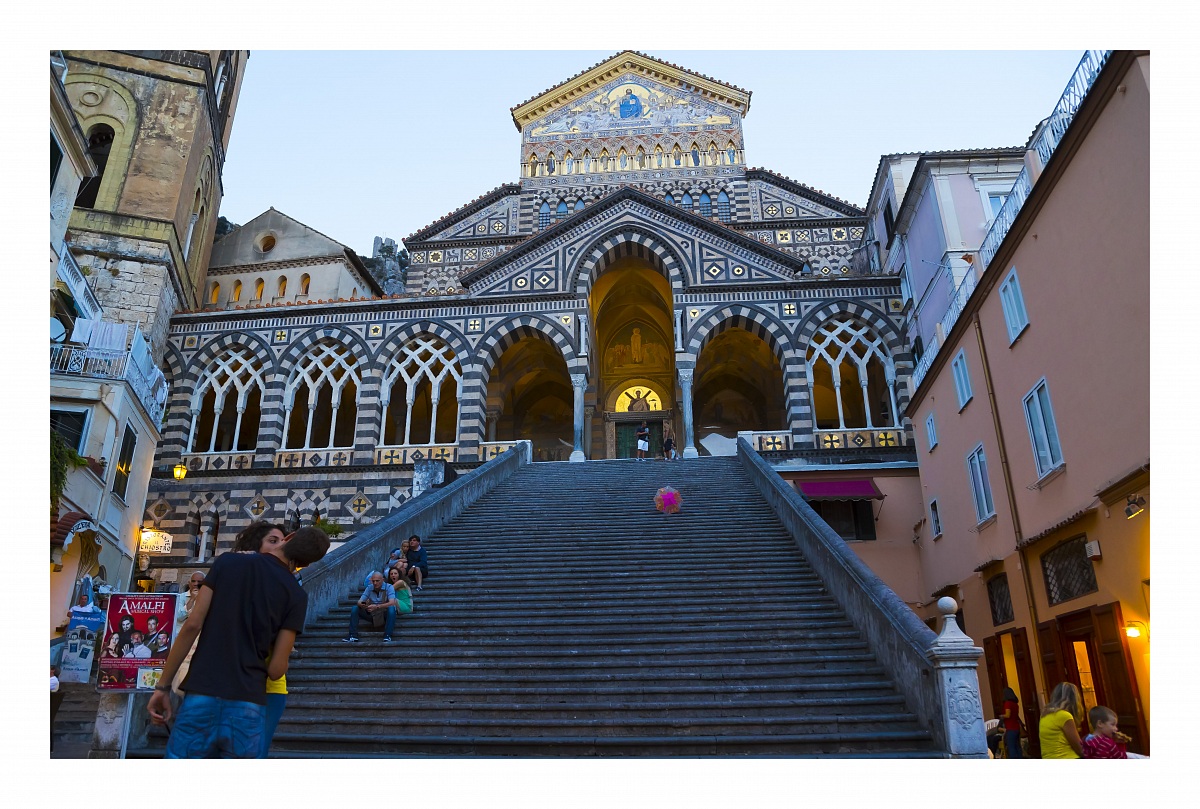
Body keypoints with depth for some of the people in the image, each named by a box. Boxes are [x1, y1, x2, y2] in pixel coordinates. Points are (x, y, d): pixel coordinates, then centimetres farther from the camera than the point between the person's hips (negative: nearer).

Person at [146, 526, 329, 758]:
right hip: (248, 707, 0)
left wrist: (163, 686, 5)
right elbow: (276, 669, 0)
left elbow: (192, 625, -2)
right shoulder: (296, 595, 2)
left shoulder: (227, 561, 5)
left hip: (202, 697, 1)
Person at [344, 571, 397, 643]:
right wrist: (361, 605, -31)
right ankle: (353, 636, -12)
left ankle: (387, 636, -34)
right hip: (372, 615, 5)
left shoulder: (389, 587, -12)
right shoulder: (369, 588, 1)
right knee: (354, 608, -10)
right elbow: (359, 602, -4)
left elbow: (392, 603, -27)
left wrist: (377, 607, -40)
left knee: (391, 608, -36)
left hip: (385, 615, -4)